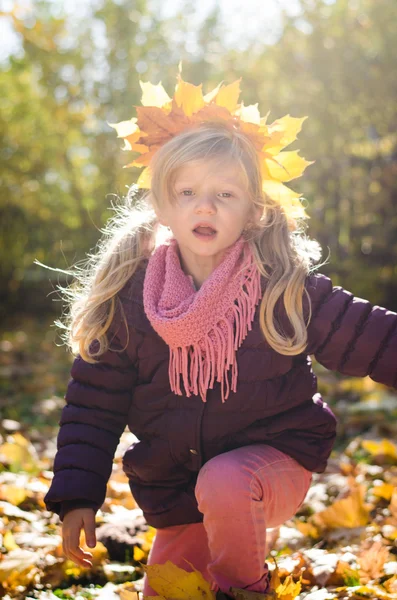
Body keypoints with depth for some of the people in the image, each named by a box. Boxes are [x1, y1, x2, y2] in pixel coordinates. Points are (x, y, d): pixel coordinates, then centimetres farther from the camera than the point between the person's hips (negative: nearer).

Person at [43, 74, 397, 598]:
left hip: (273, 460, -3)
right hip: (174, 490, 4)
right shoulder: (128, 297, -7)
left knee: (223, 485, -35)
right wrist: (78, 496, -5)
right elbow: (94, 402, -1)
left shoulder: (284, 285, -12)